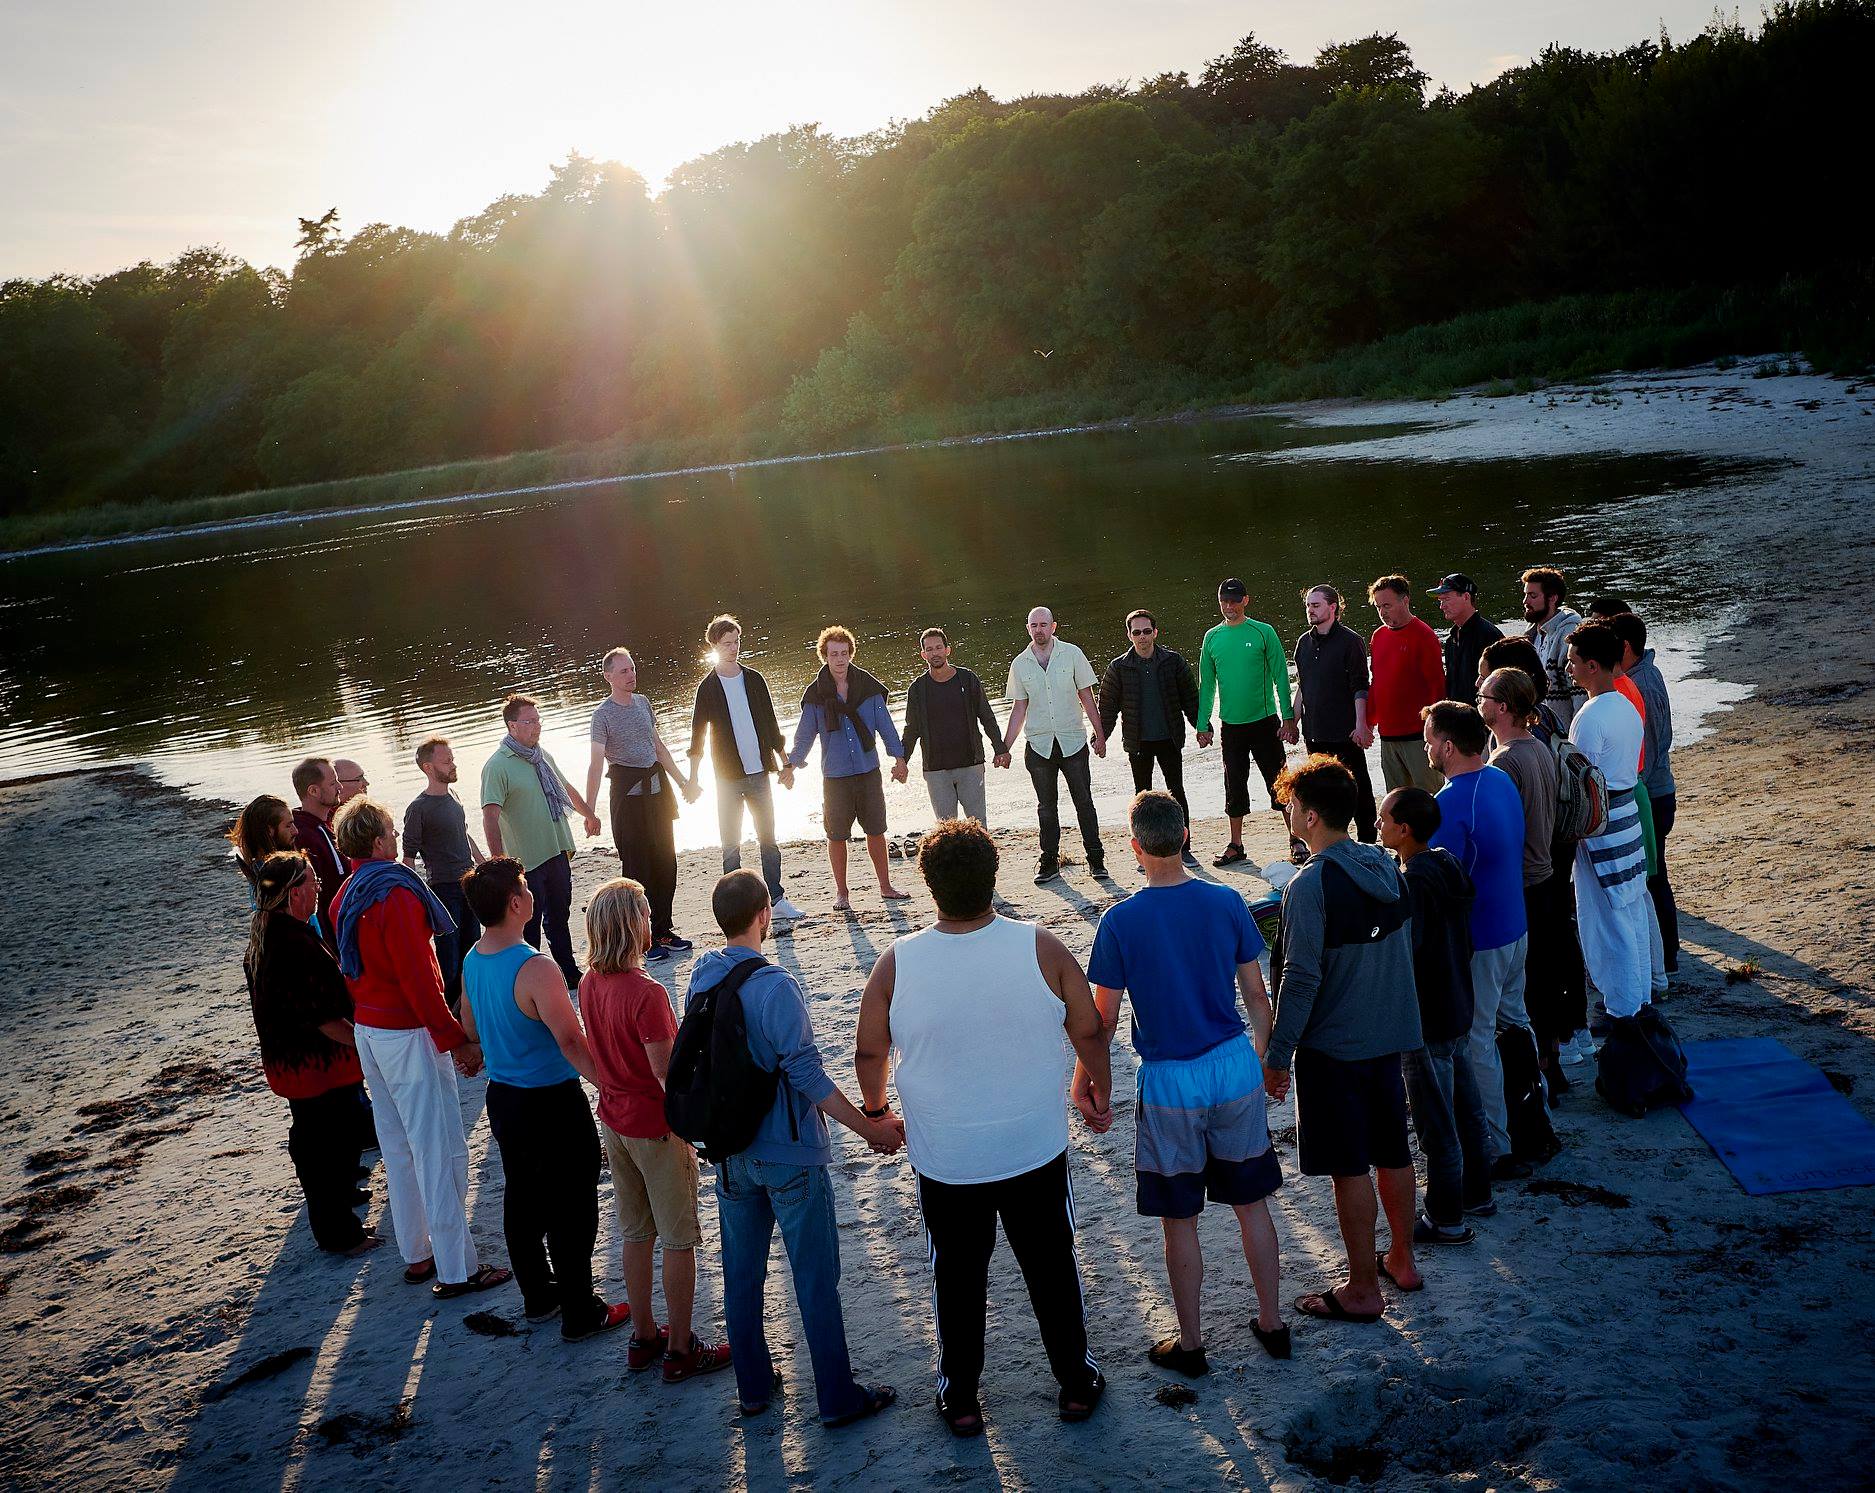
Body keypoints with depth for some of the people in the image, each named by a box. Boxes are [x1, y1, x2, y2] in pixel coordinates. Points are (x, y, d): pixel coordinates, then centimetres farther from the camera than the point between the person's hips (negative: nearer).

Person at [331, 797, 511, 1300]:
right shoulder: (395, 894, -22)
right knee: (440, 1150, -3)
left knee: (397, 1146, 17)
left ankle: (417, 1254, 27)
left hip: (368, 1030, 10)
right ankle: (456, 1270, 2)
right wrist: (456, 1040, -18)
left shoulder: (346, 897, 8)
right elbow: (418, 979, -23)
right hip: (408, 1036, -10)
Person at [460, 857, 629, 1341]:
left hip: (503, 1098, 8)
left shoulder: (471, 961, -1)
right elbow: (572, 1043, -28)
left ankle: (538, 1296, 36)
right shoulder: (536, 969, -28)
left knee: (522, 1200, 21)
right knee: (571, 1210, 6)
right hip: (552, 1102, -8)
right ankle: (581, 1314, 17)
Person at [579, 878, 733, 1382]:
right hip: (656, 1128, -7)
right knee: (679, 1240, 7)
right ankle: (681, 1350, 17)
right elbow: (667, 1075, -22)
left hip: (613, 1122, 7)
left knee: (634, 1232, 19)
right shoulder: (646, 994, -26)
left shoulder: (589, 985, -3)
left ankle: (644, 1337, 31)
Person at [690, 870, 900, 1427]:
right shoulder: (773, 986, -24)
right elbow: (807, 1075, -24)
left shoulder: (702, 976, -2)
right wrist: (870, 1128, -16)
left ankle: (753, 1386, 30)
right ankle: (838, 1398, 15)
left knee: (741, 1274, 17)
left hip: (730, 1151, 7)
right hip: (789, 1156, -6)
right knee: (815, 1278, 5)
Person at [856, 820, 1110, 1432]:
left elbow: (869, 1051, -2)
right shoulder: (1041, 948, -16)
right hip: (1036, 1151, 0)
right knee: (1052, 1267, 19)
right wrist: (1100, 1090, 15)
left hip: (945, 1162, 0)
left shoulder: (897, 963, -15)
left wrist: (875, 1111, 17)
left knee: (956, 1276, 18)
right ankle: (1076, 1382, 34)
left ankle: (960, 1397, 32)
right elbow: (1089, 1031, -4)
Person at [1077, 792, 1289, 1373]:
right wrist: (1266, 1056, 19)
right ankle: (1273, 1324, 30)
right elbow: (1256, 995, 3)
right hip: (1236, 1069, 3)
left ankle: (1190, 1344, 23)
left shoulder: (1121, 921, -14)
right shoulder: (1226, 903, -6)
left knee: (1179, 1220, 11)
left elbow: (1103, 1020, -8)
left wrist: (1083, 1079, 7)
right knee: (1251, 1203, 18)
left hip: (1169, 1084, -3)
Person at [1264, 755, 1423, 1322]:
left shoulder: (1310, 885, -21)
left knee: (1350, 1169, 3)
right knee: (1392, 1153, 19)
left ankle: (1362, 1290, 13)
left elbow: (1301, 979, -21)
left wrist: (1277, 1056, -14)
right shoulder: (1386, 867, 2)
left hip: (1332, 1046, -8)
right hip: (1389, 1035, 8)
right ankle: (1402, 1260, 34)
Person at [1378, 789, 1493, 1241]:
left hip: (1425, 1021, -9)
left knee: (1437, 1125, 4)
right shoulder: (1449, 864, 2)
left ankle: (1446, 1220, 16)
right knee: (1468, 1107, 22)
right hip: (1459, 1009, 9)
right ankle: (1477, 1194, 37)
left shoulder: (1412, 884, -26)